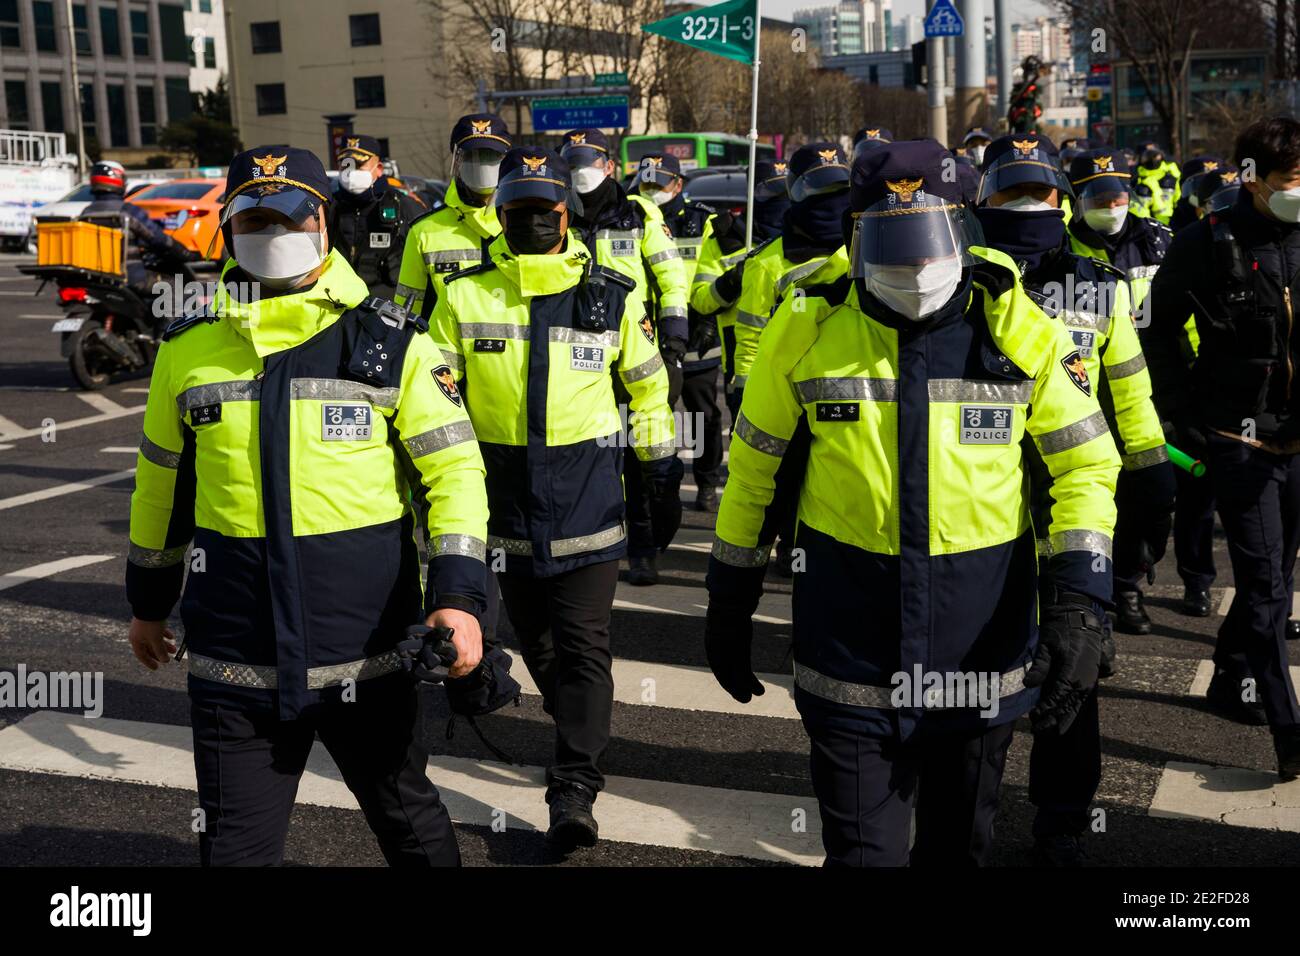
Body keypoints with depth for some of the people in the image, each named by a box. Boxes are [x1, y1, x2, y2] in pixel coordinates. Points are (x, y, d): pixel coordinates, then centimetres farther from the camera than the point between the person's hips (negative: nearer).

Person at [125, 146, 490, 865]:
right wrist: (148, 599, 22)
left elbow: (454, 467, -5)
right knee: (235, 844, 11)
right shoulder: (189, 347, 5)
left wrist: (457, 594, -16)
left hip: (367, 654, -1)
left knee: (407, 819, 17)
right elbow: (162, 480, 16)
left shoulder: (391, 343, -3)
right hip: (235, 662, 2)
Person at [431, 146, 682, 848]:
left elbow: (648, 390, 10)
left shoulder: (612, 297, 0)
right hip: (504, 494, 2)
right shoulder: (464, 296, 1)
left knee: (584, 644, -6)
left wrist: (663, 481, 10)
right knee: (534, 637, 14)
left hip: (587, 493, -2)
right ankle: (579, 731, 38)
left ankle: (573, 791, -3)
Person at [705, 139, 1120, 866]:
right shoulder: (808, 333, -6)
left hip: (983, 643, 1)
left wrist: (1081, 604, -13)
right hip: (851, 638, -1)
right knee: (862, 851, 4)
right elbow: (756, 471, 5)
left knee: (961, 843, 20)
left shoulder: (1018, 329, -7)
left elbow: (1086, 464, -1)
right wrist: (730, 604, 9)